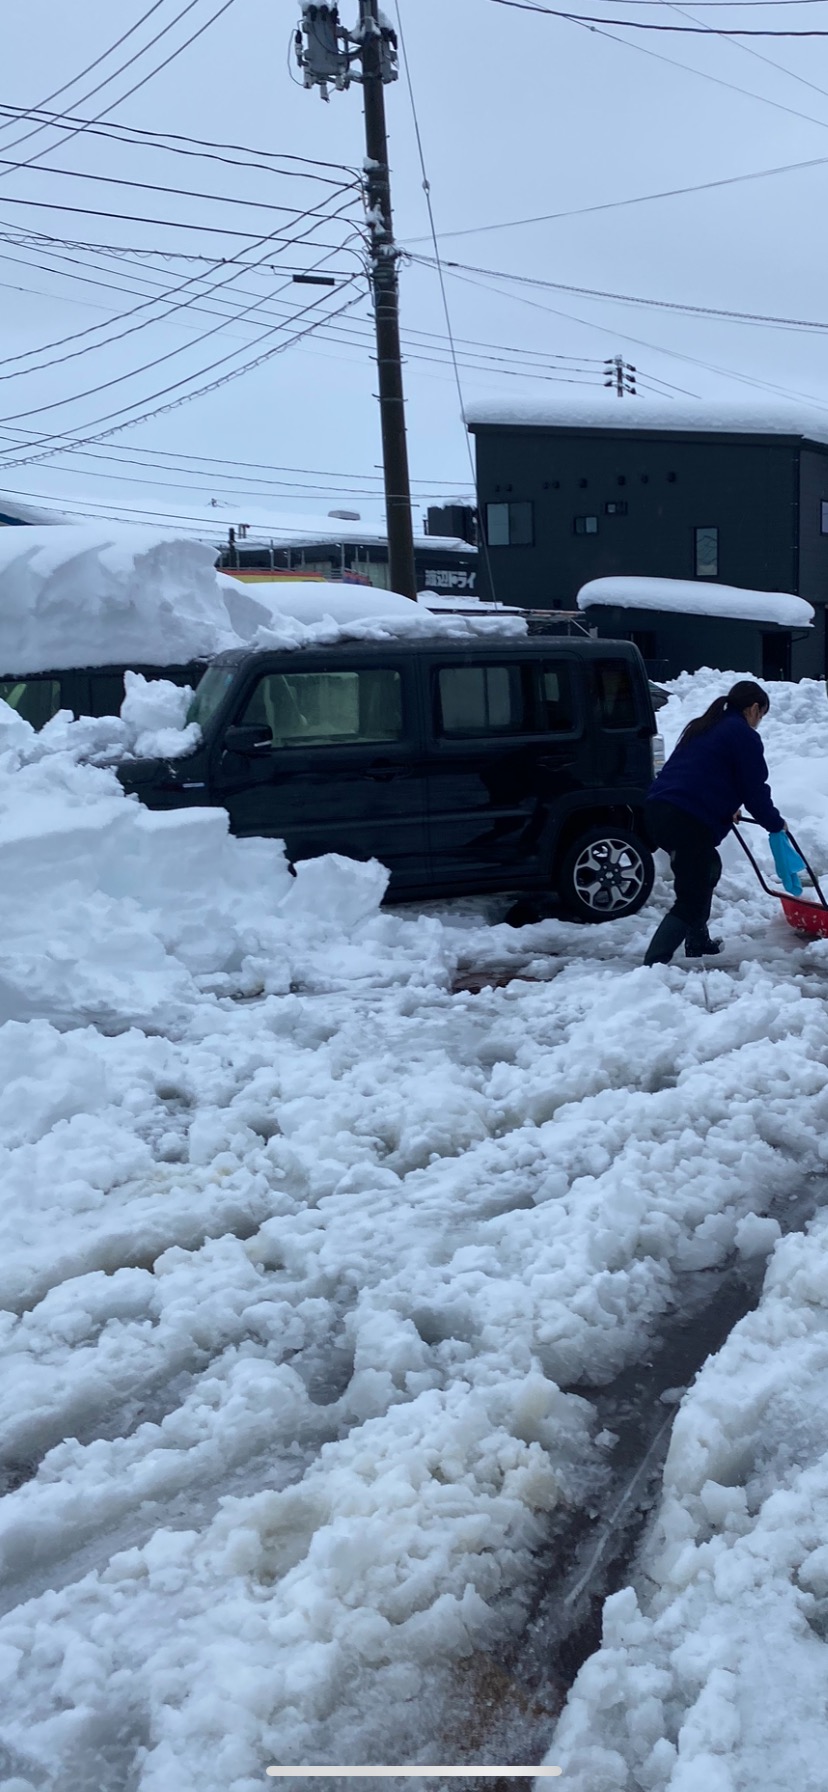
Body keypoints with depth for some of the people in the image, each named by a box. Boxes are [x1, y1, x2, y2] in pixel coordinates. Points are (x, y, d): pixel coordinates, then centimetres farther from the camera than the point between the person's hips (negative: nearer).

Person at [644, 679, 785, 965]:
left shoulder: (705, 727, 25)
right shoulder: (743, 736, -1)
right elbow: (755, 790, 0)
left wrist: (725, 810, 41)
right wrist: (775, 824, 16)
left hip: (659, 810, 9)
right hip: (689, 821, -9)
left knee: (708, 868, 30)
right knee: (691, 901, -7)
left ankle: (698, 942, 37)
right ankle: (652, 964, -17)